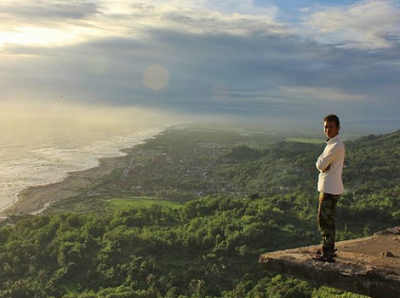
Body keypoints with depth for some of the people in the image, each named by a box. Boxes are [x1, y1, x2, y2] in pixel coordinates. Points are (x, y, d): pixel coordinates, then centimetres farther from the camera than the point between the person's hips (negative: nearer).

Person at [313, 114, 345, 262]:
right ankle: (329, 248, 29)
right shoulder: (332, 143, 14)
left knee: (325, 220, -4)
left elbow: (320, 164, -20)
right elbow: (321, 165, 12)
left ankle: (327, 254, 3)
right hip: (328, 187, 10)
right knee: (327, 219, 18)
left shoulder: (336, 146, -19)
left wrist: (321, 162, -1)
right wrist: (323, 163, -8)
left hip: (330, 189, -10)